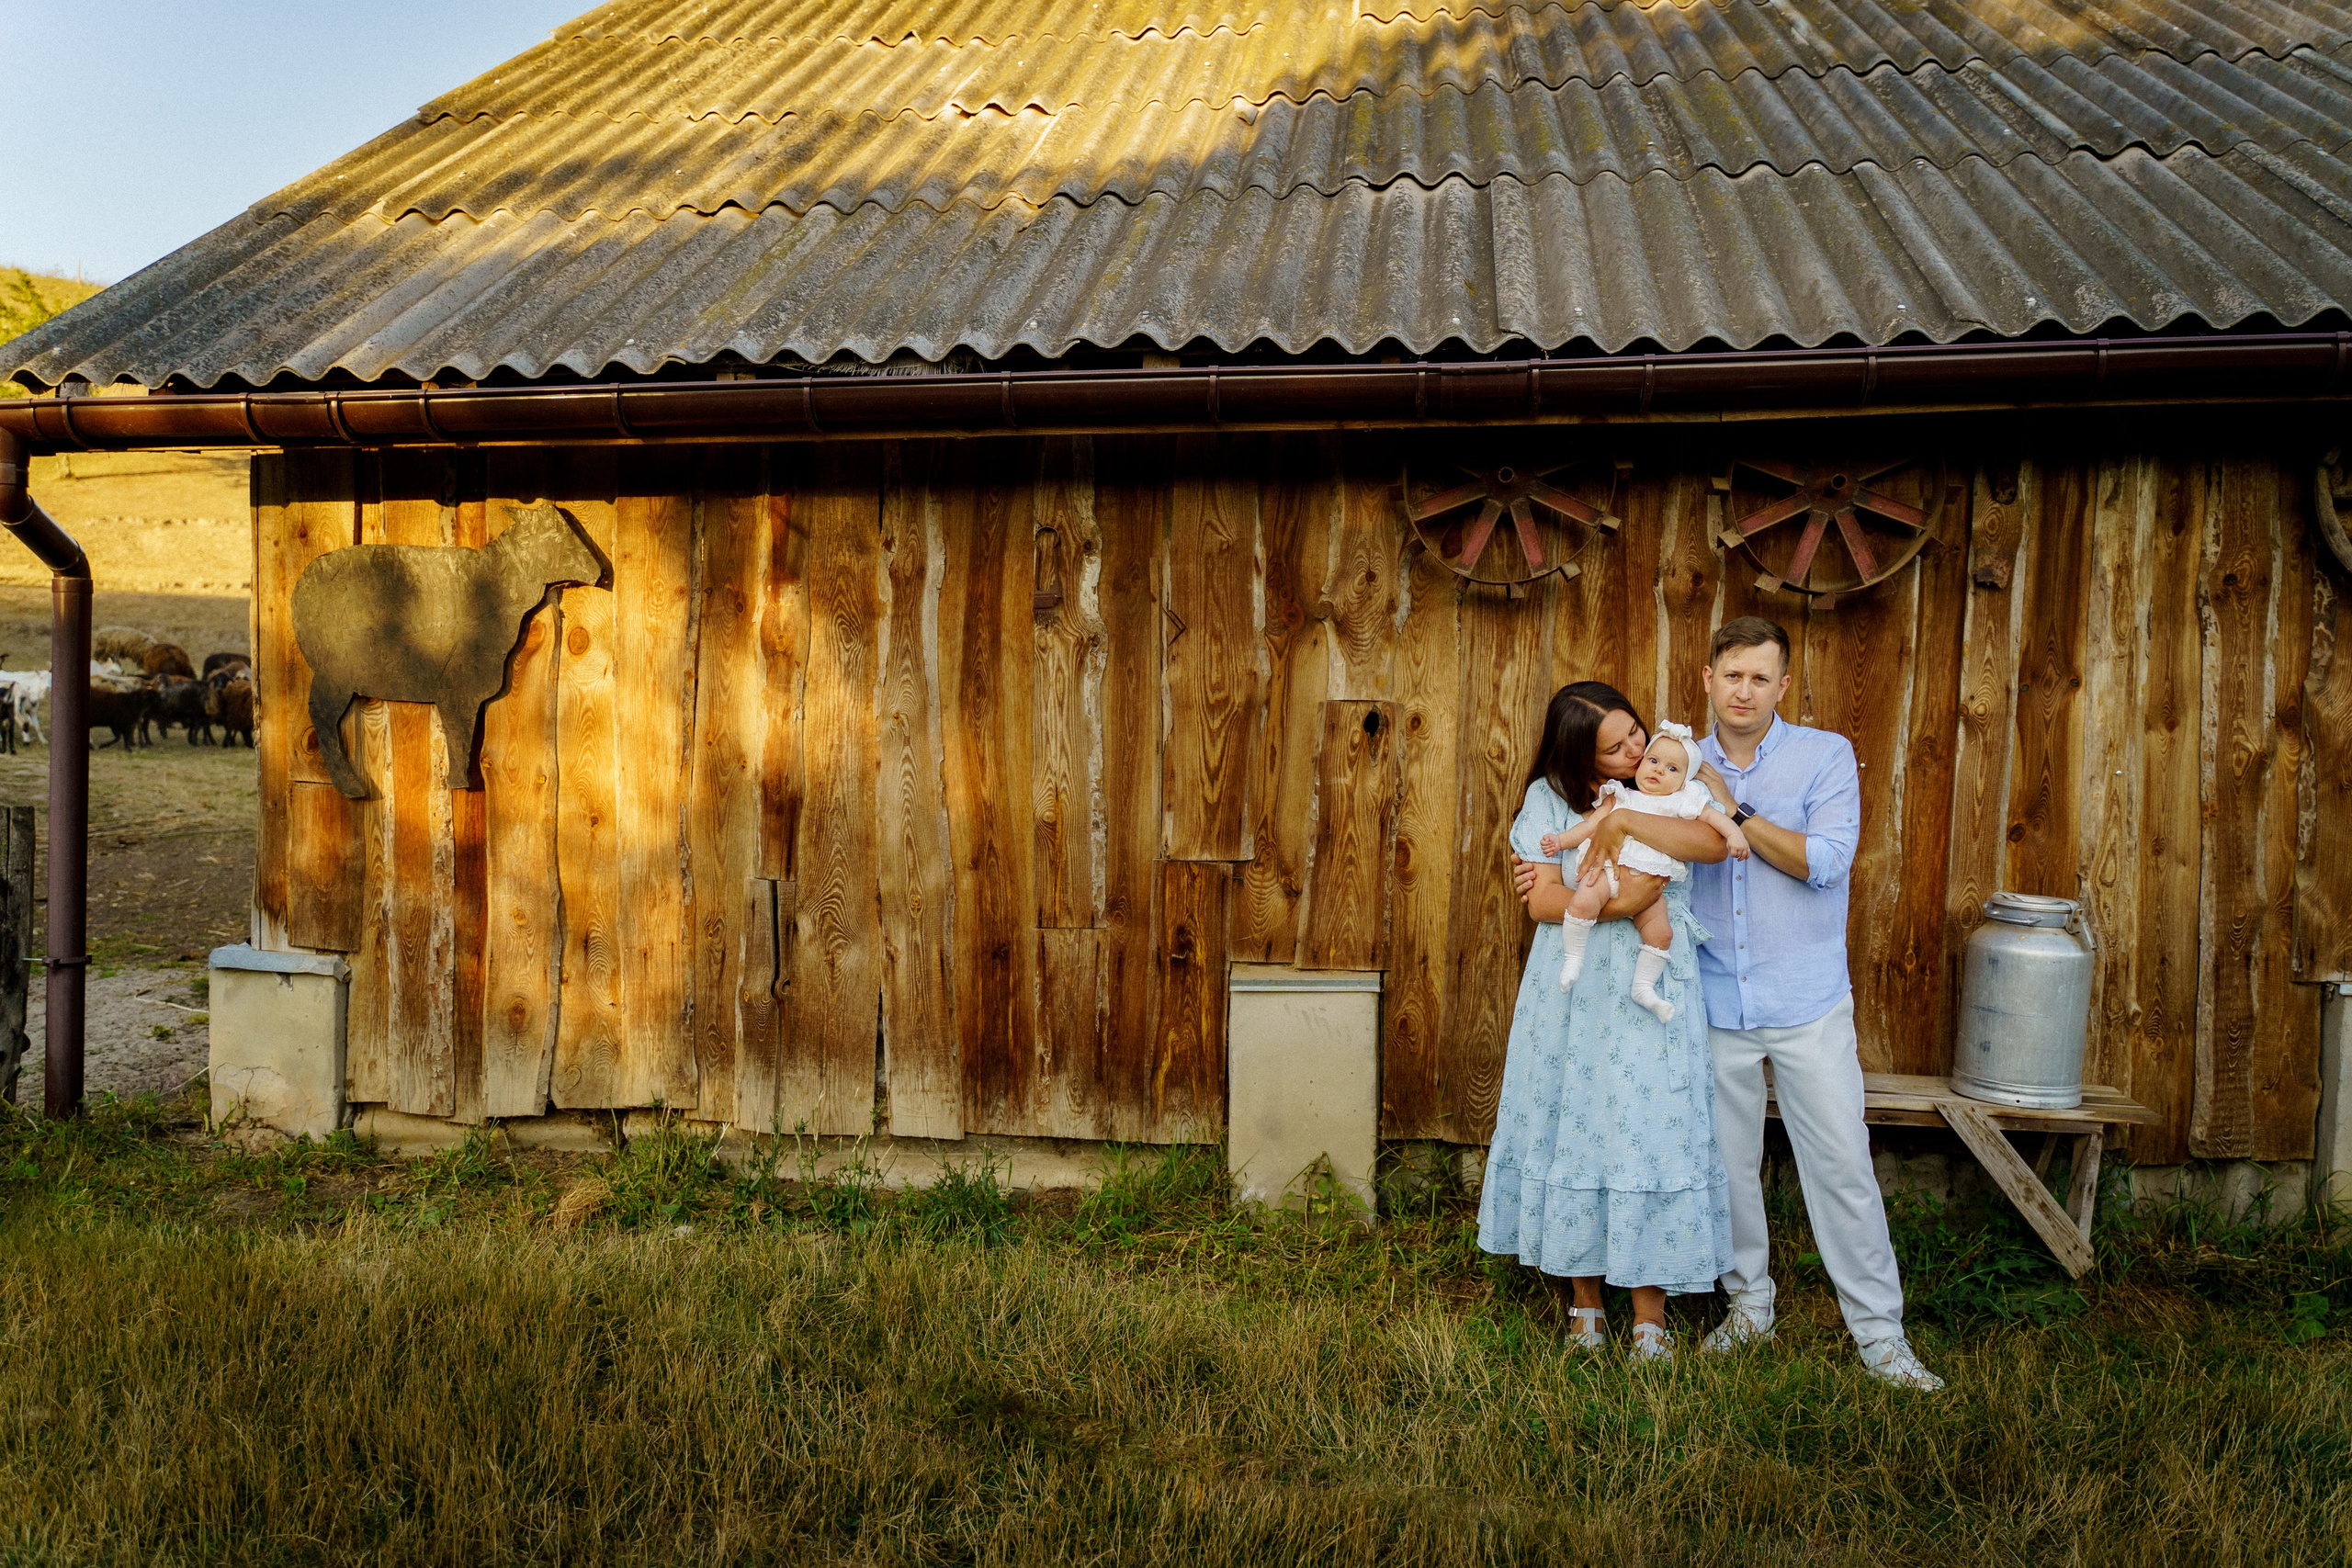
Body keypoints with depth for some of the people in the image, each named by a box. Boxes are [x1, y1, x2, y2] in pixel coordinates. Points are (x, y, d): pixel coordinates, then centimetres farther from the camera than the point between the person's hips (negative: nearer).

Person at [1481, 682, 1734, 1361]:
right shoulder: (1551, 796, 0)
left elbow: (1715, 843, -18)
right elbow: (1541, 901, -9)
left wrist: (1622, 819, -22)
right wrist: (1624, 901, -19)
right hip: (1575, 993, 0)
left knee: (1651, 1133, 0)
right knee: (1575, 1129, 6)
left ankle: (1649, 1317, 13)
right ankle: (1585, 1302, 23)